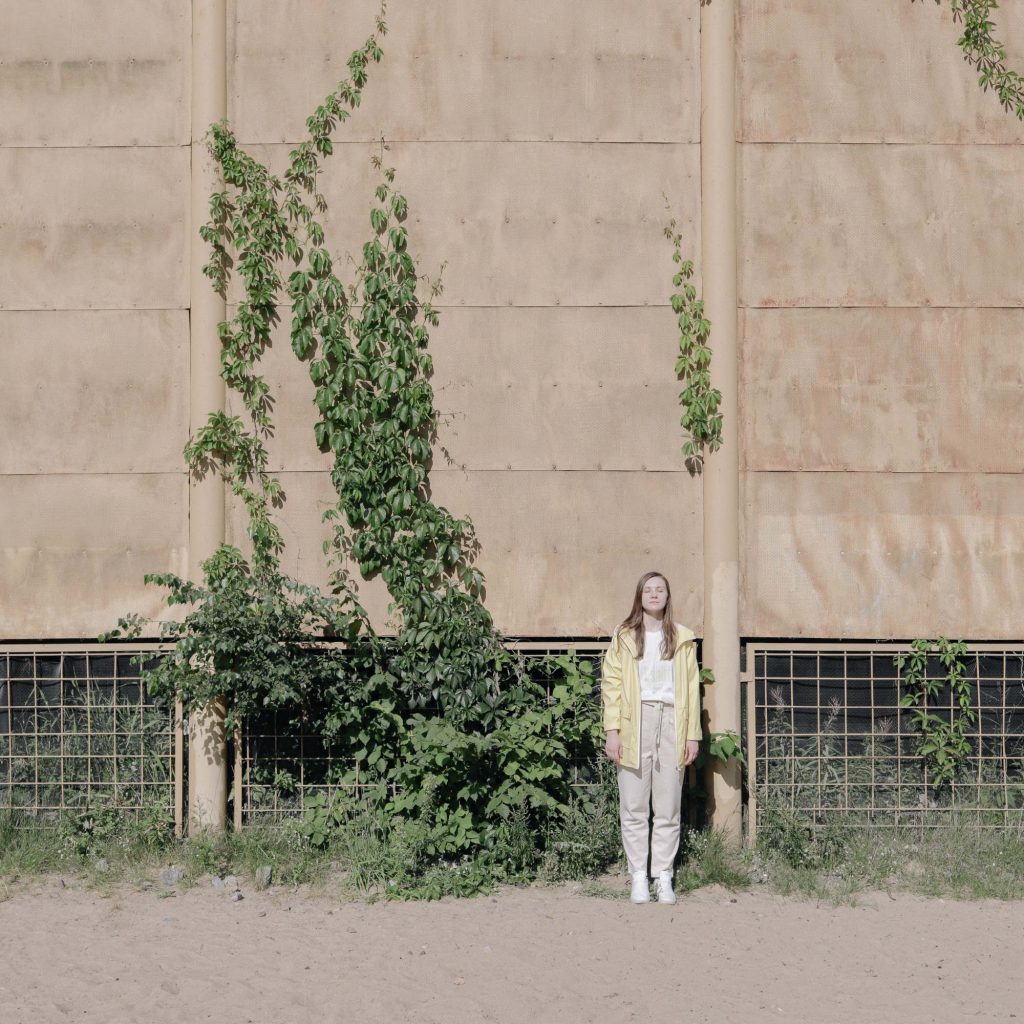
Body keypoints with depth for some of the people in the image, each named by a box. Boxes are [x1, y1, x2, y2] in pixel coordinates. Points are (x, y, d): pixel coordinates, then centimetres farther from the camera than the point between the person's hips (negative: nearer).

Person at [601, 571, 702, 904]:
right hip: (635, 723, -1)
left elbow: (692, 688, 8)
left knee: (668, 809, 1)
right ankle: (638, 877, 3)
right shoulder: (624, 637, 8)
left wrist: (693, 734, 2)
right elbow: (611, 685, 2)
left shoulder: (682, 638, 12)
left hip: (672, 722, 1)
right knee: (634, 807, -2)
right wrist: (612, 731, -7)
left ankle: (664, 877, 6)